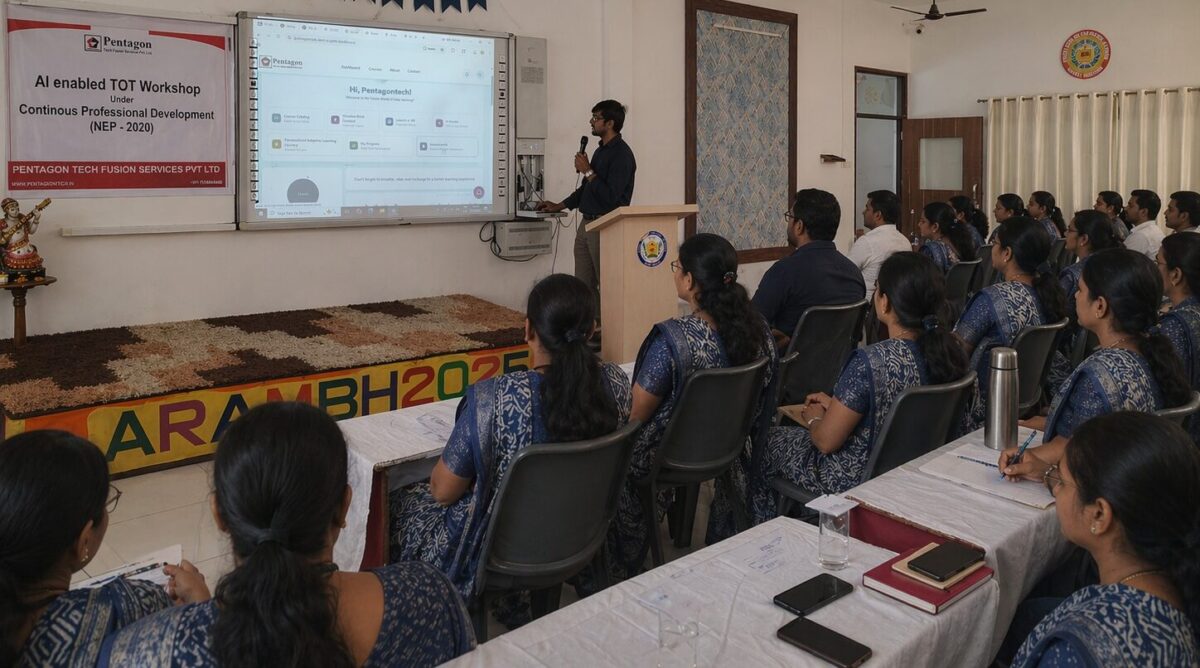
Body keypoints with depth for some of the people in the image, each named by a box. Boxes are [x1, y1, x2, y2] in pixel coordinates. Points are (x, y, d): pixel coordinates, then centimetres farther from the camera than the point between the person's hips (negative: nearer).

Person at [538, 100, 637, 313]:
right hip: (586, 224, 9)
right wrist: (559, 206, 23)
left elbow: (610, 197, -21)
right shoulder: (601, 150, 16)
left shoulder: (622, 155, -13)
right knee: (583, 285, 10)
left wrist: (588, 171, -13)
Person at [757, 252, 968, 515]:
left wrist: (814, 419, -1)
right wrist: (835, 406, 9)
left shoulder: (871, 362, -33)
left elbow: (826, 441, -22)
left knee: (767, 439, 19)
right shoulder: (948, 352, -10)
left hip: (858, 480, -7)